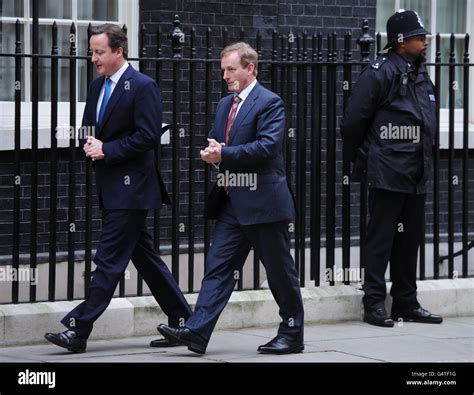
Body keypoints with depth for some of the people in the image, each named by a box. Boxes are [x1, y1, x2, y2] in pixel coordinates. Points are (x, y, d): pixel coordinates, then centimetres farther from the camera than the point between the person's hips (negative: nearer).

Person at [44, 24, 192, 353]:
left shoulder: (143, 87, -12)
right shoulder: (97, 87, 14)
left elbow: (148, 136, -17)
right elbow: (88, 127, 21)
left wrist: (106, 150, -17)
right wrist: (90, 145, -1)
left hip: (130, 187, -9)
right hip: (111, 186, 9)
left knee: (109, 259, -8)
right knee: (145, 256, 12)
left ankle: (79, 330, -9)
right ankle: (181, 321, 20)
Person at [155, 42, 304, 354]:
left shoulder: (269, 103, -9)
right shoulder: (225, 105, 17)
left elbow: (268, 146, -20)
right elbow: (216, 144, 22)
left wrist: (224, 154, -21)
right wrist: (211, 151, -3)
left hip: (263, 202, -8)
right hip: (232, 204, 8)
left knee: (280, 271, 3)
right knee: (218, 267, 0)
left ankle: (292, 334, 14)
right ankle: (197, 332, -5)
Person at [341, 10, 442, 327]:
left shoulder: (421, 75, 14)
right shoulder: (379, 73, -10)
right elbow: (354, 121, -10)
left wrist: (424, 161, 17)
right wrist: (360, 159, -2)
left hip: (417, 175, 8)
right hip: (387, 173, -8)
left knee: (410, 240, 11)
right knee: (381, 239, -3)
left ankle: (406, 303, 18)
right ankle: (374, 304, 1)